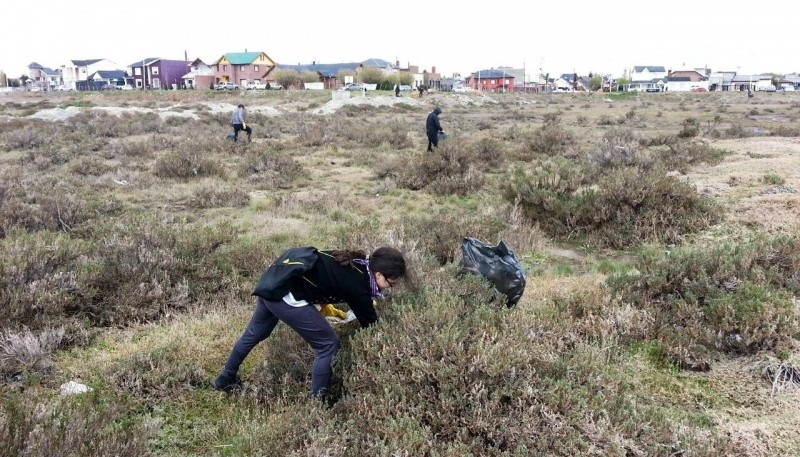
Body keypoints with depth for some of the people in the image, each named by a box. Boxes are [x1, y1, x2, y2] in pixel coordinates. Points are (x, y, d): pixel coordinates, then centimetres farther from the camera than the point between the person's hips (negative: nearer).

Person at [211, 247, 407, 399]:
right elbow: (369, 322, -7)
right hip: (286, 296, -9)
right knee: (328, 344, 0)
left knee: (254, 334, 30)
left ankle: (224, 380, 51)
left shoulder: (354, 262, 6)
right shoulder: (356, 284, -17)